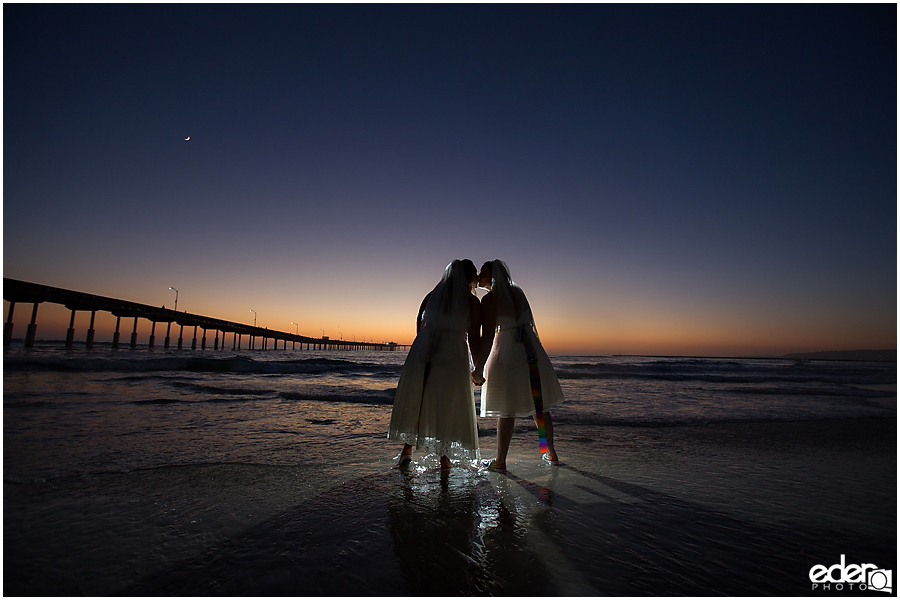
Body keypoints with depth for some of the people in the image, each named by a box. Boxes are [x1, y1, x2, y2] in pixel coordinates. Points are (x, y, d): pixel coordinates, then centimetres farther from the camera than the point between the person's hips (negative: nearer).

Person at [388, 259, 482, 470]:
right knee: (448, 404, 10)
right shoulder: (472, 302, 0)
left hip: (423, 350, 3)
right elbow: (474, 338, -2)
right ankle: (444, 457, 17)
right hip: (453, 354, -2)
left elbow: (419, 324, 12)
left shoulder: (432, 295, 9)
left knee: (415, 398, 15)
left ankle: (407, 449, 21)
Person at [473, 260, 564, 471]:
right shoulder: (518, 292, 9)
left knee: (507, 410, 1)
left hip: (506, 355, -6)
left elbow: (487, 336, -17)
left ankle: (500, 460, 11)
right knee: (539, 406, 15)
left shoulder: (489, 299, -10)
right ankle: (551, 453, 26)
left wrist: (479, 368, -17)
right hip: (531, 352, 6)